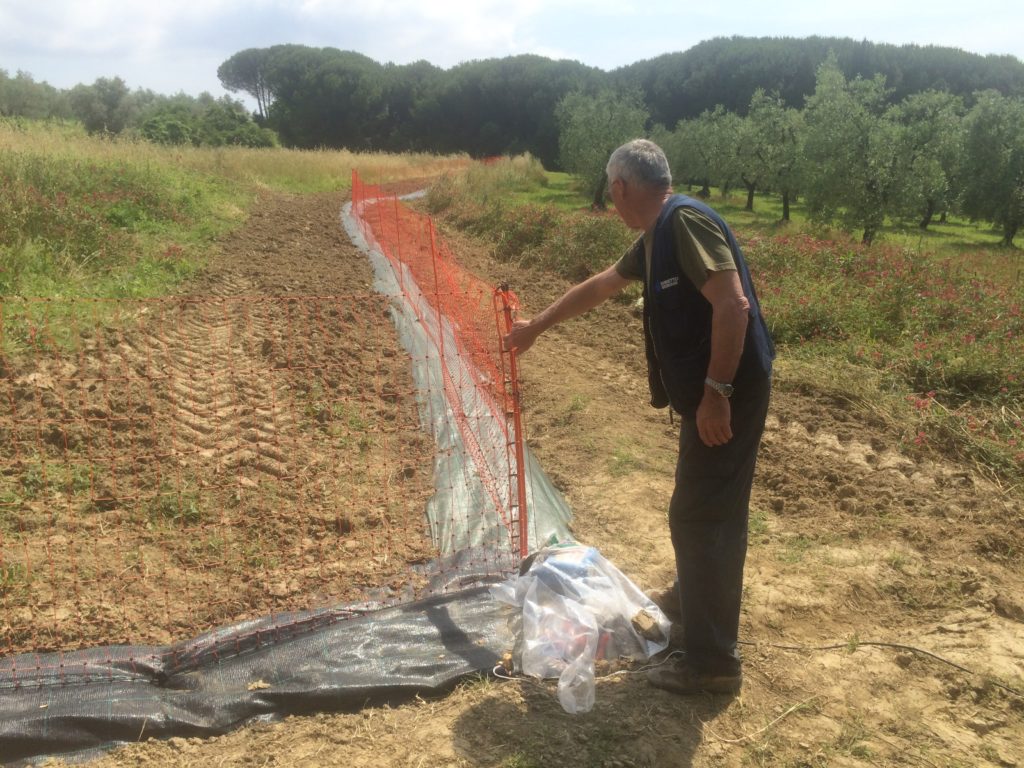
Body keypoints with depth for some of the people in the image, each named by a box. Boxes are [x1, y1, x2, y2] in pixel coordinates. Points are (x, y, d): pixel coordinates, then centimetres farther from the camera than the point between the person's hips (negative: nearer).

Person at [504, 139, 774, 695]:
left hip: (728, 393, -10)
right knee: (713, 509, 25)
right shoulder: (656, 237, 14)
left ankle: (711, 662, 7)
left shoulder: (686, 222, -17)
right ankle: (702, 590, 46)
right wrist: (537, 327, 35)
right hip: (706, 391, 10)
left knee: (698, 517, -4)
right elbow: (600, 285, 26)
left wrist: (716, 392, -25)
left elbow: (733, 304, -26)